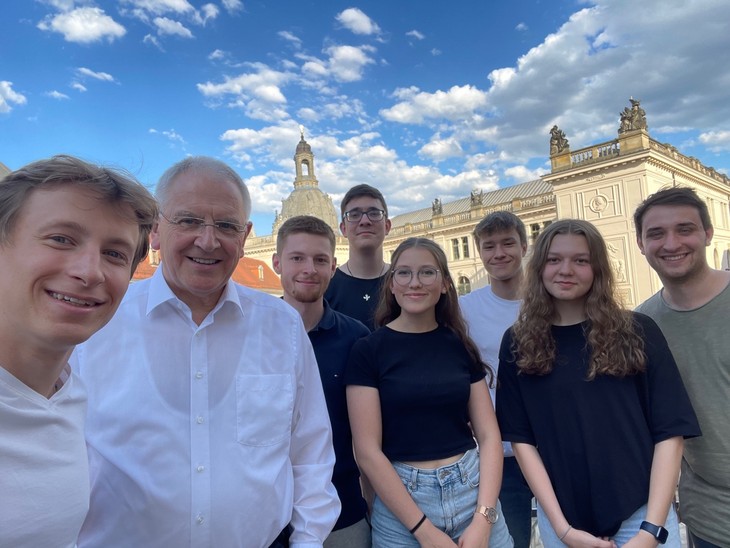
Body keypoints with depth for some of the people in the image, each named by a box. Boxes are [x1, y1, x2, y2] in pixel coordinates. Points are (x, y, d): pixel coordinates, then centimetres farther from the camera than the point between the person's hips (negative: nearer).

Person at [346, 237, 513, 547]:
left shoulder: (461, 346, 1)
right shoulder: (369, 350, -9)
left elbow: (488, 435, 0)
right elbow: (367, 451, -11)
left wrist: (484, 518, -9)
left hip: (473, 489, 3)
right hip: (400, 499, -2)